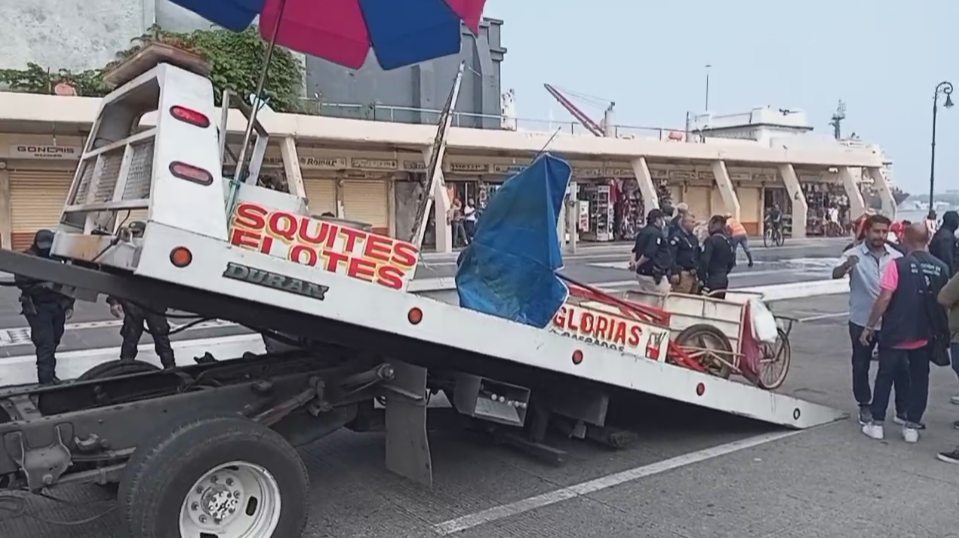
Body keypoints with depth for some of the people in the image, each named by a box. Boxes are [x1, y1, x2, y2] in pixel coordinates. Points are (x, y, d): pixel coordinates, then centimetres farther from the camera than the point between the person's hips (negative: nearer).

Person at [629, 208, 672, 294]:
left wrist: (633, 260, -5)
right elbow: (648, 253, -25)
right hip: (653, 274, -10)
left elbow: (636, 250, 12)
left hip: (642, 273, 10)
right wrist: (637, 264, -15)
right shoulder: (656, 233, -17)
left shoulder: (643, 232, 14)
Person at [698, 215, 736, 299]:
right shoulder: (728, 242, 12)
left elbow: (704, 260, -20)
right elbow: (732, 262, 19)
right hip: (723, 280, 9)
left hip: (712, 280, -9)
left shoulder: (710, 241, -13)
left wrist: (702, 278, -12)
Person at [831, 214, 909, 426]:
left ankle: (902, 410, 18)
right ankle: (865, 407, 25)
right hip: (862, 321, -2)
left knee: (899, 365, 5)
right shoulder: (854, 254, -9)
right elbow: (836, 274, -26)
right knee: (861, 366, 9)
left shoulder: (895, 256, 1)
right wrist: (846, 265, -47)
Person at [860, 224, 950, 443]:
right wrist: (940, 331, 22)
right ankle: (912, 426, 17)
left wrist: (869, 326, -8)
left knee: (885, 377, 9)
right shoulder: (941, 268, 0)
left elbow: (884, 299, -16)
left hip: (896, 334, -3)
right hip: (925, 336, 3)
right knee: (919, 380, 13)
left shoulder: (898, 265, -14)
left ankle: (876, 423, 13)